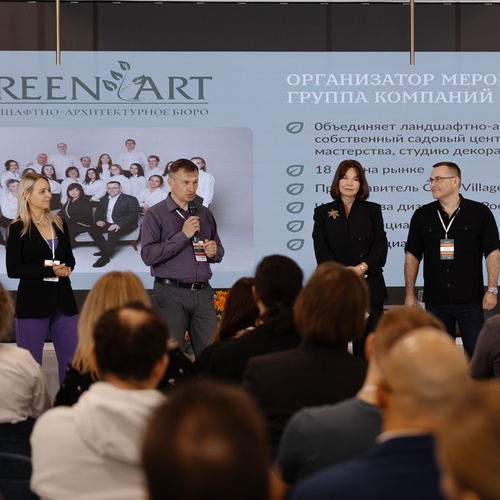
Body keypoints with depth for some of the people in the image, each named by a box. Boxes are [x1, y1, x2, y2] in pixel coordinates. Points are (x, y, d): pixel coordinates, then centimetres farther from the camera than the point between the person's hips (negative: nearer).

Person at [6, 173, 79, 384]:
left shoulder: (59, 223, 10)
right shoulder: (18, 229, -5)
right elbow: (13, 269, -10)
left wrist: (67, 268, -6)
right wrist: (49, 270, -18)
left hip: (63, 297, 5)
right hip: (33, 301, -5)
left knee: (72, 357, 4)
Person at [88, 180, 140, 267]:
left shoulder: (130, 200, -5)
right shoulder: (104, 199, 16)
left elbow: (133, 215, -15)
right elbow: (98, 212, 21)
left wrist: (119, 224, -30)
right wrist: (99, 220, -5)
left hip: (124, 224, -6)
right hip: (107, 223, 7)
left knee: (113, 231, -37)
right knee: (92, 229, -17)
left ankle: (105, 256, -36)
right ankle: (105, 249, -8)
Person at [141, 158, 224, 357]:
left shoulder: (205, 214, 15)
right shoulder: (155, 214, -2)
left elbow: (218, 250, 25)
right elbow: (148, 255, -13)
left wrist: (214, 252, 1)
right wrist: (183, 236, -16)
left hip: (203, 293, 5)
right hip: (171, 293, -4)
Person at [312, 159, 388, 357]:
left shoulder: (372, 210, 11)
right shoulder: (323, 212, 10)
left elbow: (381, 245, 1)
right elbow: (321, 248, 0)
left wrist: (362, 268, -15)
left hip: (369, 288, 0)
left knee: (368, 345, -3)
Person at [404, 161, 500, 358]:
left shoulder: (479, 213, -1)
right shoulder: (422, 215, 6)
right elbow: (412, 255, 9)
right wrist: (410, 294, 4)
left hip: (470, 299, -3)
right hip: (435, 301, 3)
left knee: (476, 354, -1)